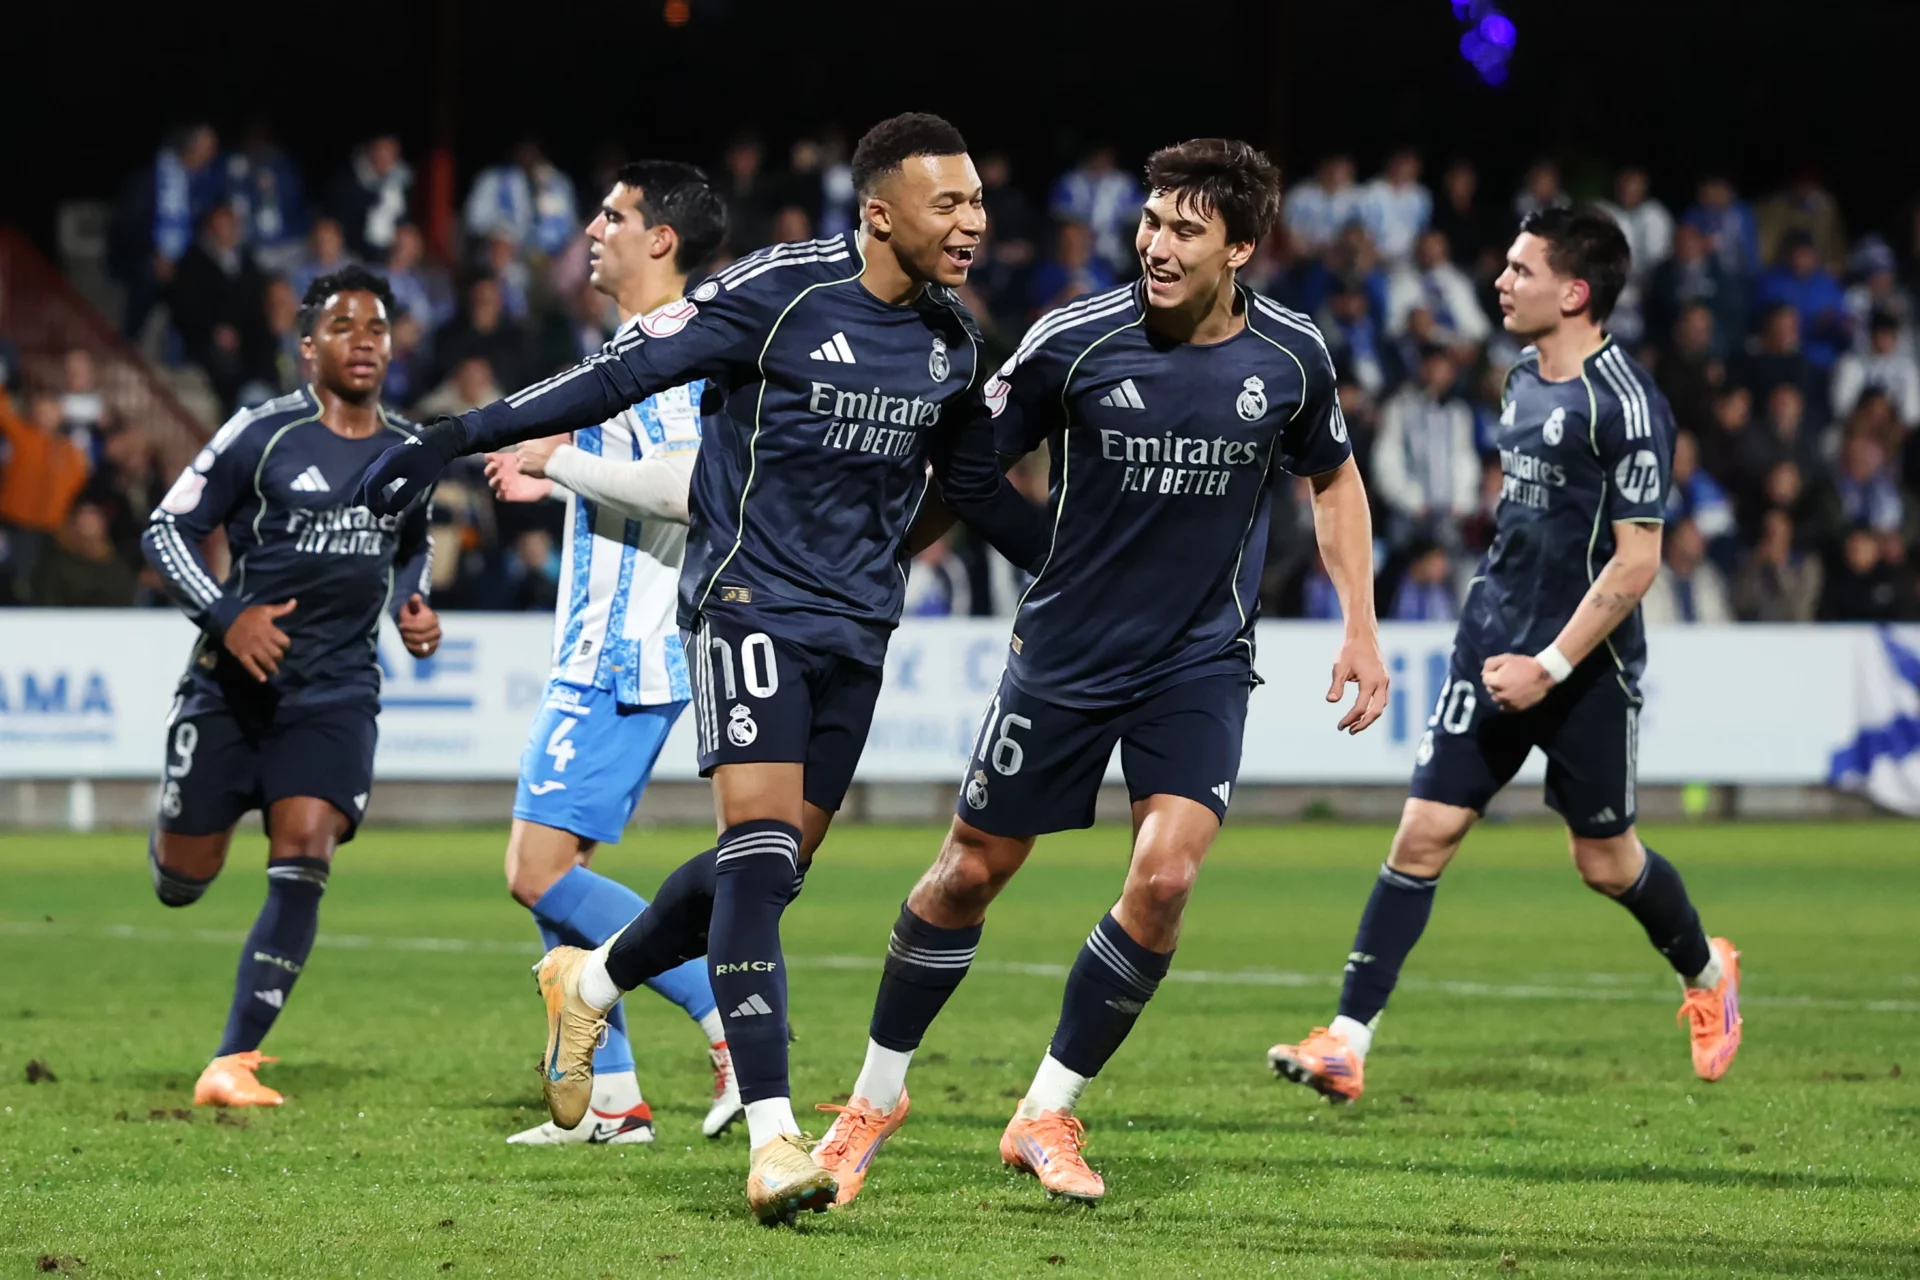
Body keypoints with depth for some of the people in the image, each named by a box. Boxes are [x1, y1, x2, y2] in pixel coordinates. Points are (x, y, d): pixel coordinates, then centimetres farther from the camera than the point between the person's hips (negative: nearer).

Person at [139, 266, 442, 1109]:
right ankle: (176, 830, 47)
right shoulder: (263, 435, -8)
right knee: (183, 880, 5)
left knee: (305, 856, -17)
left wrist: (411, 606, 7)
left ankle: (232, 1064, -15)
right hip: (232, 683, -2)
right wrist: (227, 615, -18)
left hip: (337, 691, 2)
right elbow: (166, 531, -5)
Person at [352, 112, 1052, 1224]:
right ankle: (773, 1141, -21)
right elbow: (627, 372, -12)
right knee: (761, 843, -17)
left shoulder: (951, 340, 7)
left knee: (774, 866, 7)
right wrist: (459, 437, -15)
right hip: (752, 600, -6)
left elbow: (976, 484, 22)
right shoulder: (781, 293, -13)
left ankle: (591, 984, 34)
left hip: (856, 629, 6)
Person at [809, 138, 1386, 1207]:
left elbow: (1335, 478, 13)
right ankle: (877, 1098, 26)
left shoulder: (1291, 356, -6)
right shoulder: (1075, 342, -14)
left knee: (1166, 877, -16)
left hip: (1203, 659, 1)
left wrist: (1361, 627, 7)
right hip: (1067, 651, -1)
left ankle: (1049, 1114, 1)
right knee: (972, 873, 5)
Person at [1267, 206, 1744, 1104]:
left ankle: (1706, 972, 38)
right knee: (1425, 832, -4)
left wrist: (1550, 665, -20)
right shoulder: (1524, 380, 8)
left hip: (1585, 666, -6)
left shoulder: (1625, 406, -17)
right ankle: (1348, 1041, -6)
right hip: (1496, 647, 6)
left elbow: (1636, 561, -18)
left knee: (1604, 861, 8)